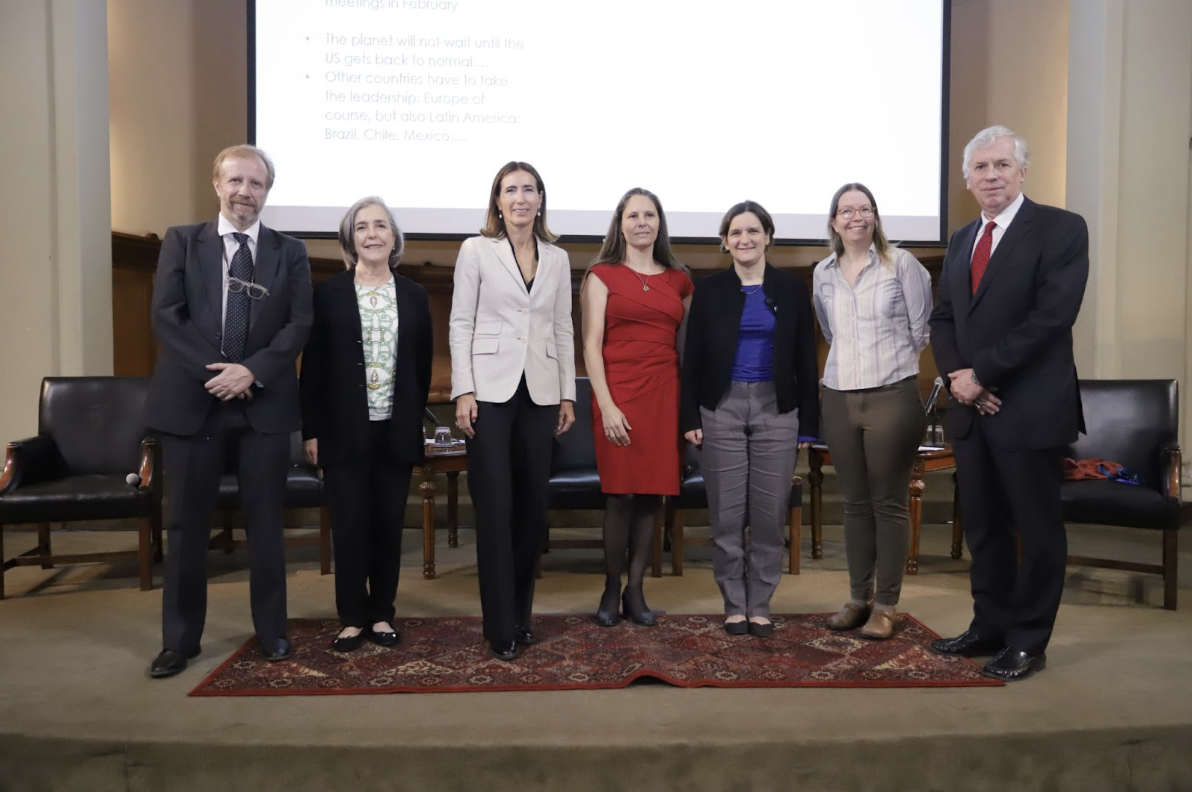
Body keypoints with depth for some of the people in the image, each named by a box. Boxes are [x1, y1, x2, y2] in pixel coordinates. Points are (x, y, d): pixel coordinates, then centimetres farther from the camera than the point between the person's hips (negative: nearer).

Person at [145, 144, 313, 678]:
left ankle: (271, 631, 21)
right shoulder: (181, 241, 6)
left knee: (265, 522, 8)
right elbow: (164, 316, -3)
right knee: (186, 524, 7)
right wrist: (213, 371, -14)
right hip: (190, 400, 0)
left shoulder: (290, 252, 7)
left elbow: (299, 325, -2)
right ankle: (180, 639, 20)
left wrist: (252, 370, -15)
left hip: (265, 404, 0)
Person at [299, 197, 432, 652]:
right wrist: (311, 430, -4)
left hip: (396, 430, 2)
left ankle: (382, 614, 20)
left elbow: (423, 366, 9)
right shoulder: (328, 293, 1)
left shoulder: (414, 296, 7)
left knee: (389, 525, 7)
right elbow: (313, 366, 0)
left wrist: (415, 420, 4)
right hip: (344, 430, -2)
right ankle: (352, 618, 15)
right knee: (350, 526, 2)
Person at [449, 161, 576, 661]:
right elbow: (461, 323, -1)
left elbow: (563, 329, 12)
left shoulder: (557, 259, 12)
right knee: (495, 508, -3)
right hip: (490, 390, -3)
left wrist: (568, 394, 7)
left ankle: (521, 614, 21)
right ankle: (501, 628, 6)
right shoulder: (476, 250, 2)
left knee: (532, 506, 6)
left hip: (540, 393, 3)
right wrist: (463, 391, -9)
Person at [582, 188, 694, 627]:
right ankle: (611, 590, 15)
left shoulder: (678, 280, 13)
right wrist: (606, 404, -13)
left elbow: (687, 344, 15)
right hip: (620, 394, -3)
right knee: (620, 494, -1)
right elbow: (591, 344, -4)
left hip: (665, 394, 3)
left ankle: (636, 589, 17)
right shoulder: (602, 275, 3)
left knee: (652, 494, 5)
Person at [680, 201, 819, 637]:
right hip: (722, 408, 0)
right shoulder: (709, 289, 4)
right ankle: (734, 606, 17)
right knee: (726, 515, 3)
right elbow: (692, 358, 4)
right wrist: (689, 417, -3)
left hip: (776, 409, 1)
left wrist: (808, 422, 2)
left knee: (770, 514, 3)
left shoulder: (791, 287, 5)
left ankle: (760, 606, 17)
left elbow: (805, 358, 5)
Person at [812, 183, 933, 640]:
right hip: (839, 399, 4)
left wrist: (892, 362, 9)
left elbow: (922, 329, 1)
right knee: (855, 503, 10)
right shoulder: (823, 273, 9)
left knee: (890, 503, 2)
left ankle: (885, 605, 10)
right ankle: (858, 598, 20)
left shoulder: (900, 263, -2)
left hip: (893, 397, -4)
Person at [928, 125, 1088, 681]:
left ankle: (1027, 643, 17)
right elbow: (942, 319, 12)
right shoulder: (961, 240, 15)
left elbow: (1052, 316, -17)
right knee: (982, 526, 13)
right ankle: (989, 627, 26)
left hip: (1030, 410, -6)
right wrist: (956, 376, -6)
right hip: (972, 408, 6)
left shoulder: (1061, 229, -6)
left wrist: (982, 374, -16)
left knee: (1037, 529, 5)